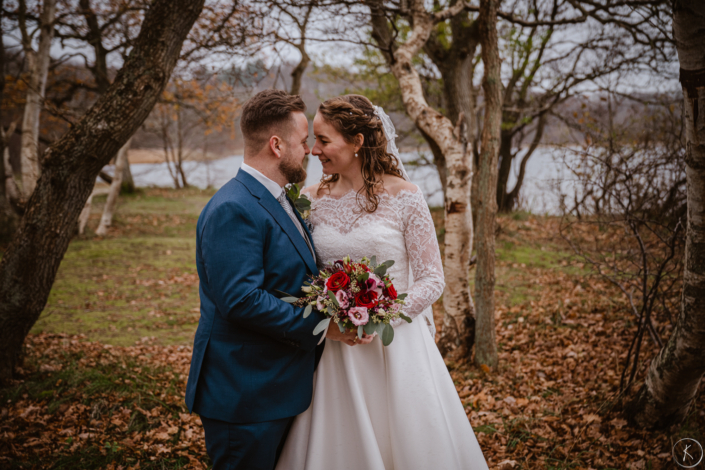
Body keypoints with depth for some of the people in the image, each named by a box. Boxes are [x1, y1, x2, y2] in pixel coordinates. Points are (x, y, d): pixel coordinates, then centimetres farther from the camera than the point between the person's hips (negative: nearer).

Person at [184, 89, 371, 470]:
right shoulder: (233, 210, -20)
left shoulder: (279, 201, 13)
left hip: (280, 388, 10)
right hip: (246, 394, -10)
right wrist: (320, 326, -22)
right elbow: (241, 300, -28)